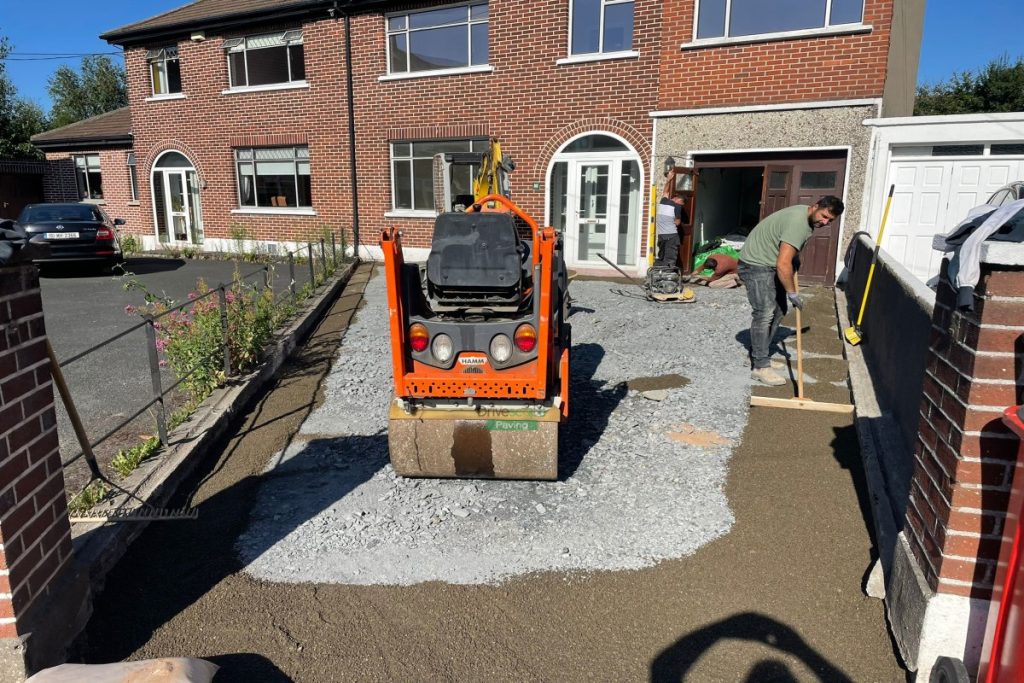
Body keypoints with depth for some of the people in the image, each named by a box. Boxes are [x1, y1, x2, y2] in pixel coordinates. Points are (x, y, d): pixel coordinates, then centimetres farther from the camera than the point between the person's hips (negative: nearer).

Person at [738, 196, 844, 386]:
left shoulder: (807, 218, 6)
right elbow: (783, 265, -30)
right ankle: (760, 367, -12)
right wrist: (792, 294, -21)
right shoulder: (797, 223, -26)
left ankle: (759, 356, 19)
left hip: (769, 264, 11)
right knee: (765, 313, -16)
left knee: (778, 310, 12)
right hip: (755, 265, -11)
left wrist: (795, 259, 12)